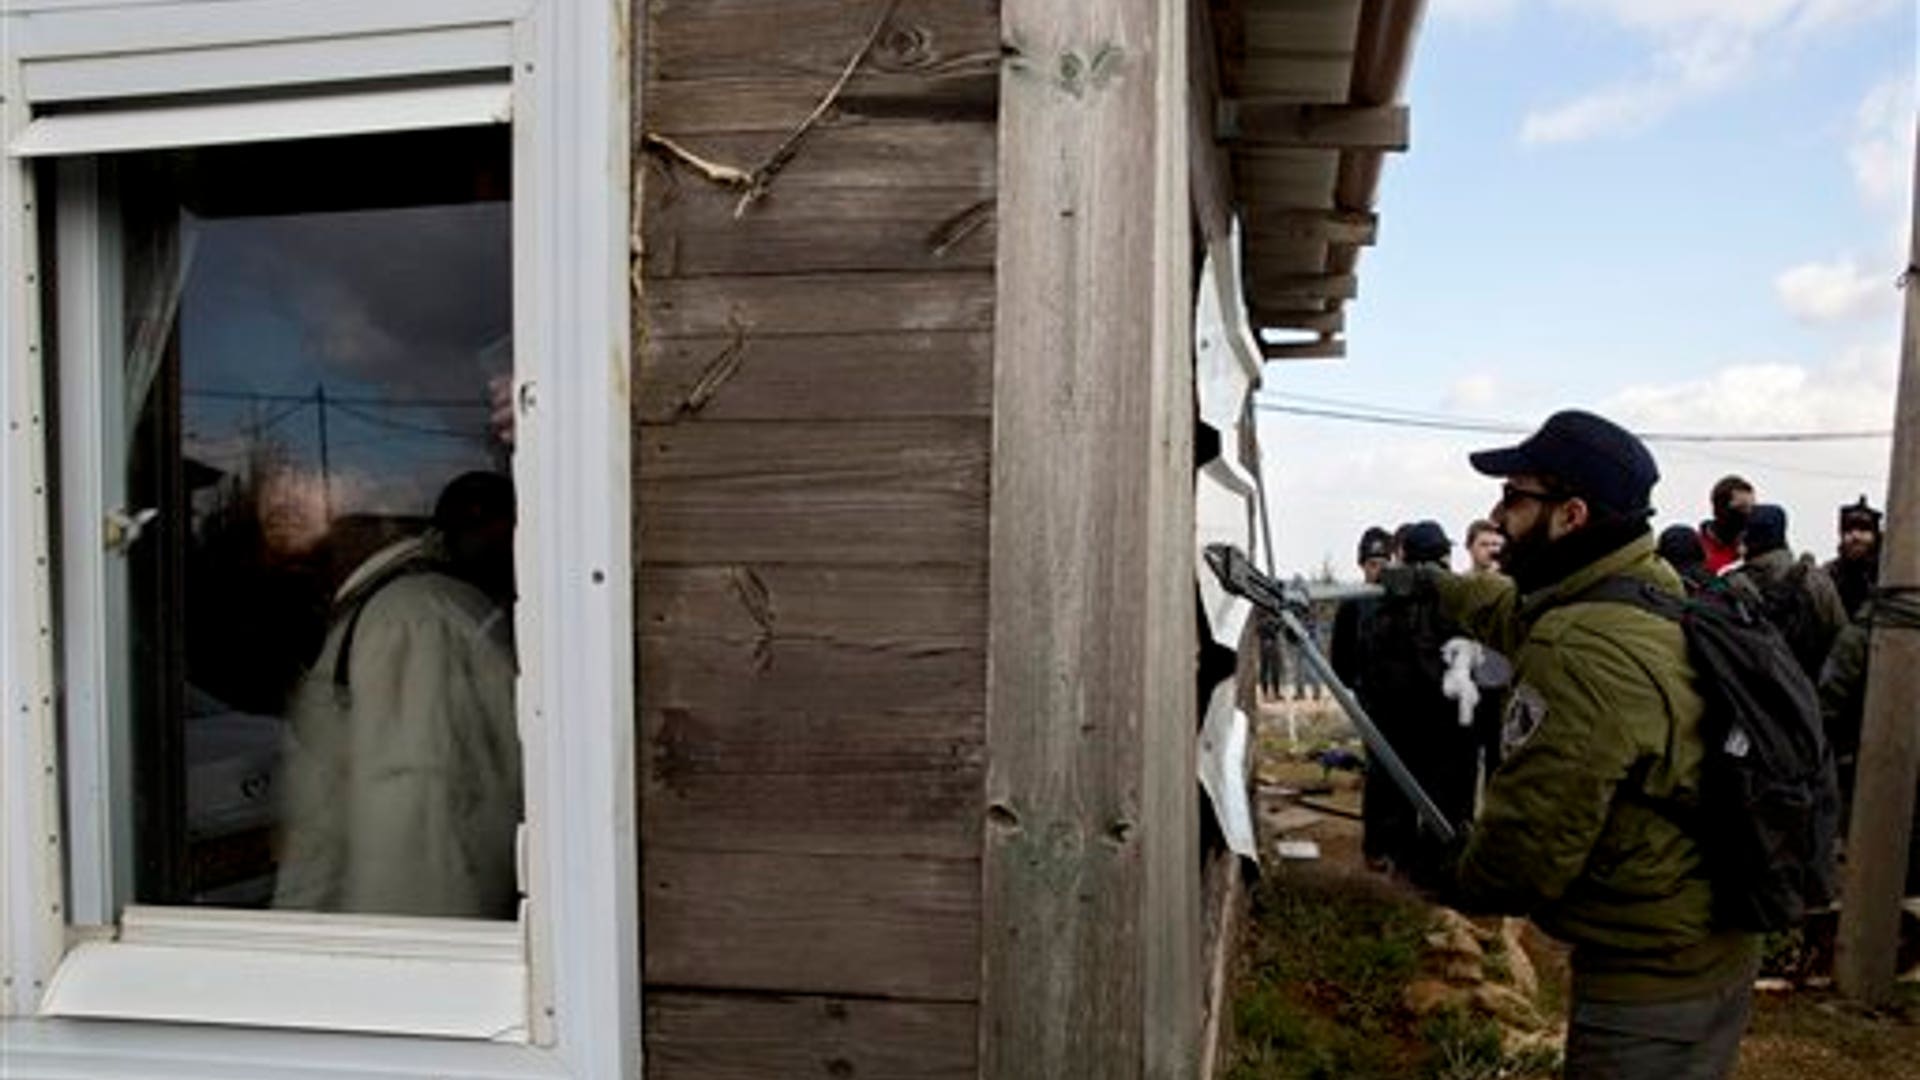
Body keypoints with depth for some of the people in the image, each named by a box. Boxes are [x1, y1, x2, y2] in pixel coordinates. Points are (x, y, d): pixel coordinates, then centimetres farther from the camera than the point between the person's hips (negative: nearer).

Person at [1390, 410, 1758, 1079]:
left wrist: (1464, 882, -8)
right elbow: (1517, 612, 24)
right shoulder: (1653, 596, 2)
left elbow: (1526, 847, -29)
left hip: (1647, 982, -9)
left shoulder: (1582, 654, -30)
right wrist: (1436, 586, 37)